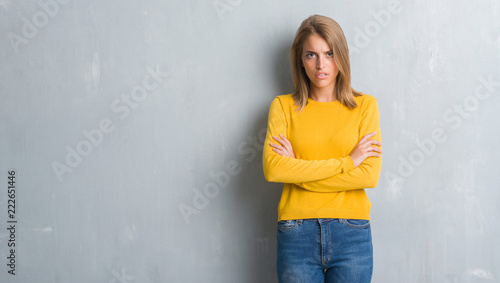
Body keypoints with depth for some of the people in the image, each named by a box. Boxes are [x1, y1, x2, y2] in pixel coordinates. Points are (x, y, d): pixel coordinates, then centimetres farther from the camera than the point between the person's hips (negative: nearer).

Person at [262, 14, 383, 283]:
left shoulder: (365, 105, 4)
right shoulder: (283, 105, 4)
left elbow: (369, 176, -7)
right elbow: (272, 169, -11)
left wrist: (297, 170, -8)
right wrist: (347, 162, -10)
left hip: (352, 234, 0)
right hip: (297, 234, 0)